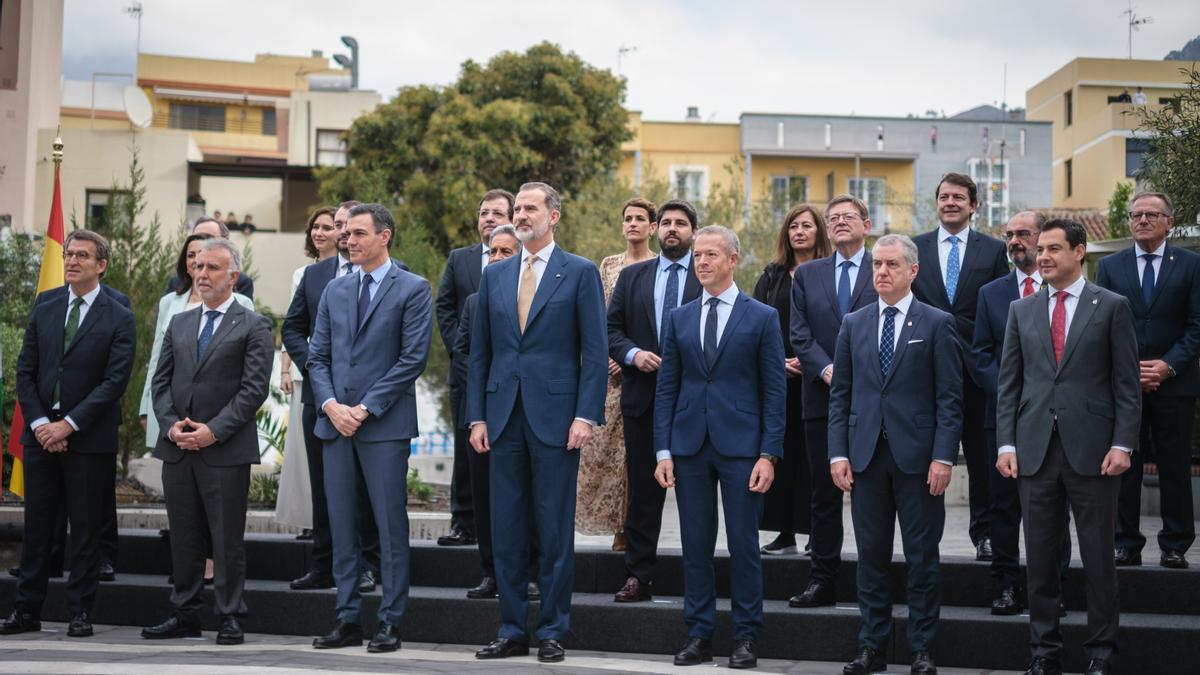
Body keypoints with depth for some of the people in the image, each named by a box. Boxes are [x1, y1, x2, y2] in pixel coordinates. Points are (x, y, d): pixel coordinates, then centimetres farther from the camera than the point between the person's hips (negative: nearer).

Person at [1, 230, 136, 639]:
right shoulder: (43, 313, 11)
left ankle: (80, 613, 9)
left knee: (86, 529, 2)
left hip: (89, 440, -4)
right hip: (41, 436, 4)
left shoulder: (119, 320, -3)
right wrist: (39, 423, -6)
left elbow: (115, 381, -10)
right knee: (37, 526, 8)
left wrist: (69, 424, -14)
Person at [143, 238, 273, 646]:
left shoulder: (253, 327, 0)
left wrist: (214, 430, -15)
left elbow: (254, 389, -9)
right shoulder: (179, 324, 16)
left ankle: (230, 619, 5)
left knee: (228, 539, -1)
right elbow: (161, 382, 13)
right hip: (178, 447, 5)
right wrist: (171, 424, -4)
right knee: (184, 537, 10)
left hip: (226, 450, -5)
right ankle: (185, 616, 17)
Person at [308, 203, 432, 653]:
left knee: (390, 524, -2)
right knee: (341, 524, 7)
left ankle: (390, 622, 4)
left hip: (385, 425, -5)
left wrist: (366, 407, -12)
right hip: (336, 422, 5)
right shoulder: (335, 291, 15)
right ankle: (348, 619, 14)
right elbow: (318, 357, 13)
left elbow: (413, 358, -9)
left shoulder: (413, 290, -1)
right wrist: (331, 405, -5)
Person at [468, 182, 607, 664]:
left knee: (555, 532, 1)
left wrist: (585, 416, -12)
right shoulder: (494, 276, 13)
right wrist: (477, 417, 6)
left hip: (555, 417, -4)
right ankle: (512, 632, 15)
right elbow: (479, 352, 13)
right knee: (507, 531, 7)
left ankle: (553, 632, 10)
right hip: (504, 419, 4)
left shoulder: (580, 274, 0)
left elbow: (595, 352, -4)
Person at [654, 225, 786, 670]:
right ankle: (699, 634, 14)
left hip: (741, 446, -3)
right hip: (689, 446, 3)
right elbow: (666, 388, 9)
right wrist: (663, 451, 1)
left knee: (743, 544, 1)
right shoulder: (678, 319, 10)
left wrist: (769, 454, -9)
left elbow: (775, 391, -1)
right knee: (695, 544, 6)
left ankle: (746, 637, 10)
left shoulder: (762, 317, 1)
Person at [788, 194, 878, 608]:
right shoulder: (807, 275, 13)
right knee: (824, 493, 5)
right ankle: (823, 582, 9)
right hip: (823, 398, 3)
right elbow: (800, 335, 6)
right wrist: (827, 369, -11)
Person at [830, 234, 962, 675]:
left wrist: (943, 456, -11)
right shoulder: (853, 324, 10)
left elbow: (950, 397, -3)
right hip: (865, 454, 3)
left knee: (922, 556, 3)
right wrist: (838, 453, 1)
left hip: (917, 456, -3)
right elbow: (840, 394, 10)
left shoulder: (937, 323, 0)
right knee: (871, 555, 7)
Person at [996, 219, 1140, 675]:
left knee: (1098, 556, 3)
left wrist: (1122, 444, -9)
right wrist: (1006, 444, 1)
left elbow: (1126, 384, -1)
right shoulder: (1022, 310, 11)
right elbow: (1009, 382, 10)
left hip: (1092, 449, -3)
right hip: (1035, 449, 3)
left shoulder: (1112, 307, 2)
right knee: (1040, 558, 7)